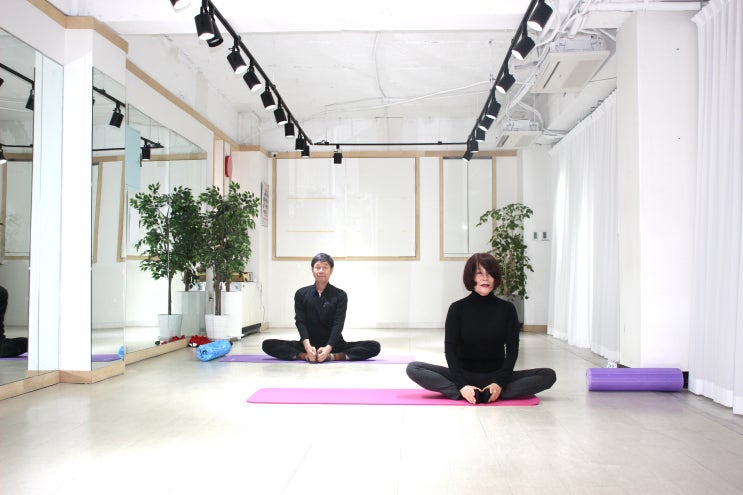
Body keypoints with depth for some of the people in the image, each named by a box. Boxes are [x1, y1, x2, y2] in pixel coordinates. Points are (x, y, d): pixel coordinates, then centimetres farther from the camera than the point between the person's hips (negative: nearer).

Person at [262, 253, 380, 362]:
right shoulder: (301, 294, 2)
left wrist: (328, 348, -28)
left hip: (333, 344, 0)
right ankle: (307, 356, -35)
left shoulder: (340, 295, -1)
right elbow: (300, 321, -8)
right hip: (309, 344, 1)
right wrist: (307, 346, -27)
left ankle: (331, 356, -34)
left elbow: (338, 324, -10)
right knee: (268, 345, -21)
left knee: (374, 346, -23)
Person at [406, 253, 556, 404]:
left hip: (496, 376, 1)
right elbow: (450, 348, -8)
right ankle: (463, 391, -33)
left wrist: (499, 383, -20)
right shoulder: (457, 308, -3)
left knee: (548, 375, -21)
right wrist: (462, 385, -23)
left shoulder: (507, 309, 0)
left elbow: (512, 349, -4)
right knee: (413, 368, -23)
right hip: (464, 375, -1)